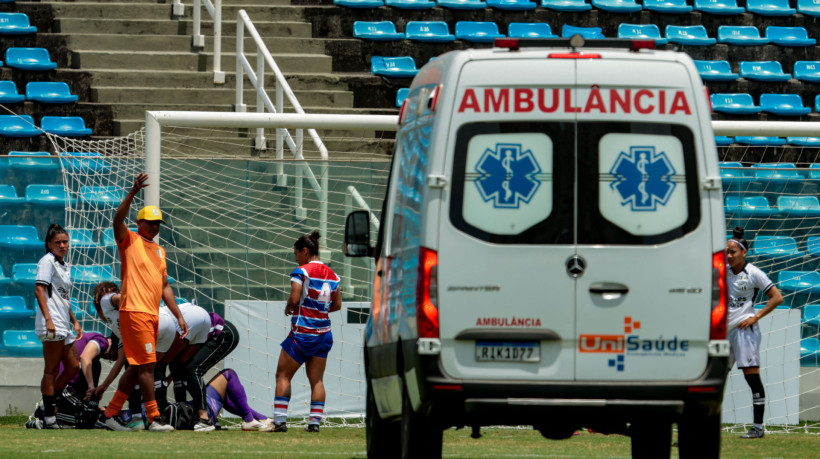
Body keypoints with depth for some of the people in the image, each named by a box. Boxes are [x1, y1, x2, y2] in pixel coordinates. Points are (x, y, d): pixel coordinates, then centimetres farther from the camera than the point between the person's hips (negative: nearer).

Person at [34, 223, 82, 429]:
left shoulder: (64, 266, 21)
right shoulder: (47, 262, -6)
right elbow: (39, 290, -17)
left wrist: (74, 321, 25)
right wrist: (48, 318, -26)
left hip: (64, 325, 10)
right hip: (52, 325, -10)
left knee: (73, 367, 11)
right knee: (52, 370, -8)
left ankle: (48, 405, 16)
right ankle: (49, 417, -6)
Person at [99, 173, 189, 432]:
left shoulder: (159, 250, 22)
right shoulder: (129, 241, 0)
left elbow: (164, 286, 24)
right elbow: (118, 219, -20)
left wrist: (179, 315, 18)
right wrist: (133, 193, -32)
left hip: (152, 314, 8)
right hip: (134, 311, -8)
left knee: (137, 367, 9)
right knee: (146, 365, -10)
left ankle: (111, 413, 17)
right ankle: (154, 418, -10)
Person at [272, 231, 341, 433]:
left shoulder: (302, 272, -11)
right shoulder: (332, 275, 8)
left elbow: (294, 298, -19)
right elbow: (337, 304, 13)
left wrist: (288, 308, 0)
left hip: (302, 332, -6)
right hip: (324, 333, 6)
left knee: (283, 376, 3)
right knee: (316, 380, 8)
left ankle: (279, 421, -2)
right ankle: (315, 421, 2)